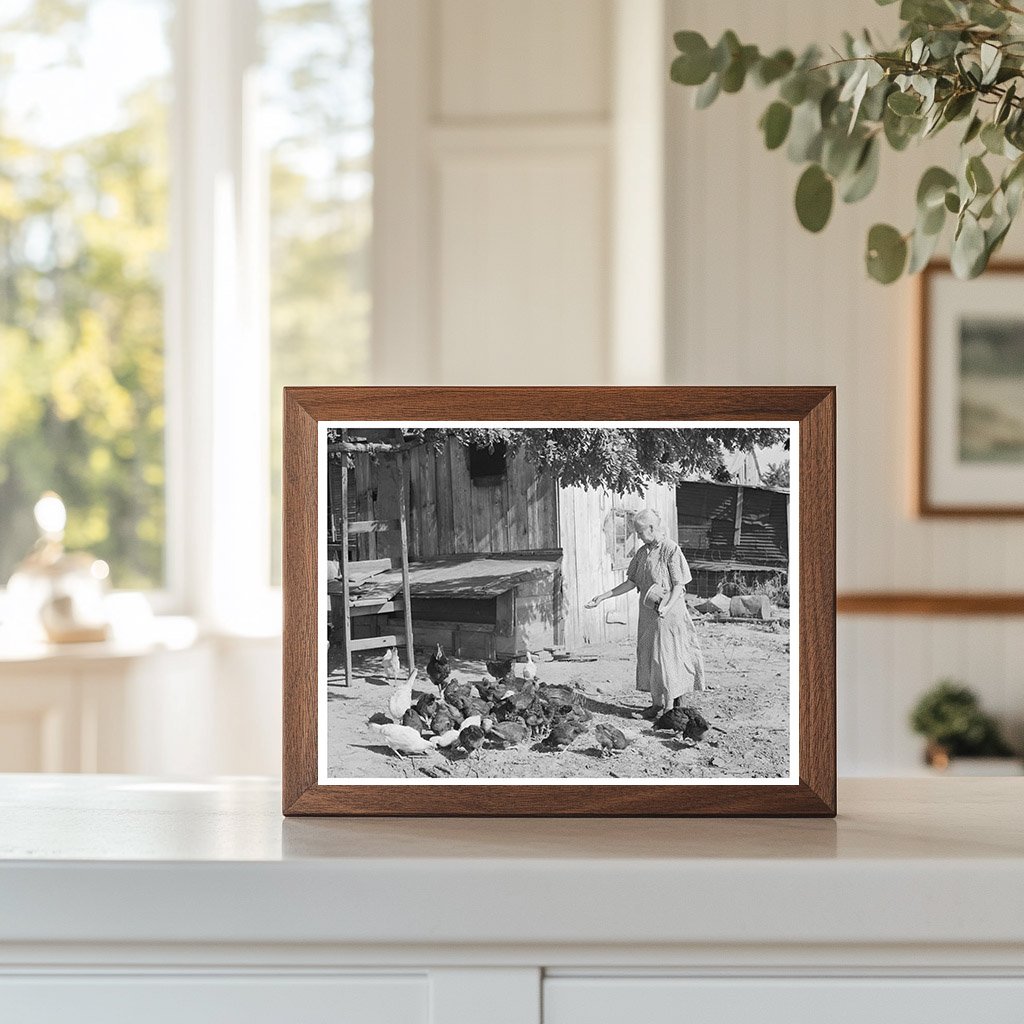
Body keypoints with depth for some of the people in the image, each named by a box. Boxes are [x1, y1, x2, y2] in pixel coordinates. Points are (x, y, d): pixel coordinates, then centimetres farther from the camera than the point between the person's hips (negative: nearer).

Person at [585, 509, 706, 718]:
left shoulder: (671, 550, -12)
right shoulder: (642, 552, 9)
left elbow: (679, 585, -13)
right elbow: (631, 583, 12)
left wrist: (666, 607, -28)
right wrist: (603, 597, 7)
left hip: (669, 613, -7)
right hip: (647, 613, 7)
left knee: (665, 655, -5)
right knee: (647, 655, 8)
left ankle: (674, 703, 5)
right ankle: (657, 702, 17)